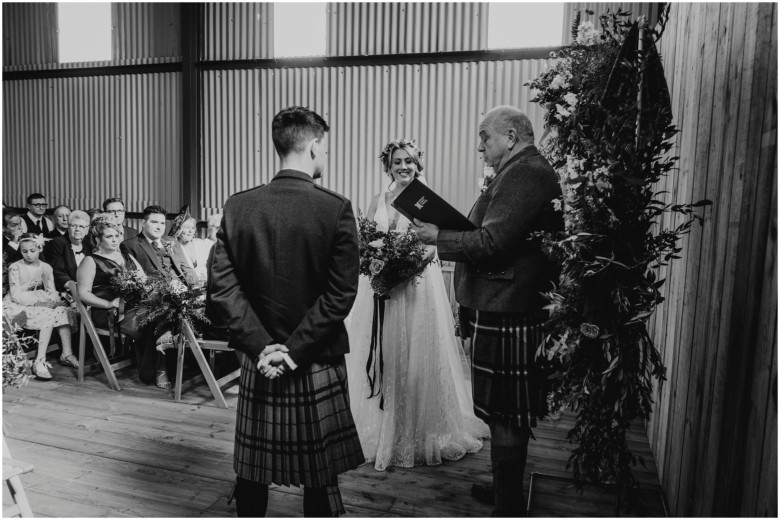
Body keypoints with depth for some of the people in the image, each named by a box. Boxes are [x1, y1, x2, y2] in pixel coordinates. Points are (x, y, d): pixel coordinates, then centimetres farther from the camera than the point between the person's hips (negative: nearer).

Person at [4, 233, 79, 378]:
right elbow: (16, 295, -16)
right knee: (49, 317, -29)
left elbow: (51, 291, 2)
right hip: (17, 306, -5)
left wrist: (55, 301, -20)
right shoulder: (15, 268, -10)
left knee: (63, 311, -18)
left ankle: (67, 354, -13)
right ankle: (40, 361, -29)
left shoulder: (45, 267, 4)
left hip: (38, 302, 5)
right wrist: (40, 303, -26)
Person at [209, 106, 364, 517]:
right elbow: (340, 295, -15)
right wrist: (296, 350, -10)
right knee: (320, 479, 13)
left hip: (259, 364, 3)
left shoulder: (238, 206, -2)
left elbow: (222, 287, -6)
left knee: (251, 475, 19)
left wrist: (261, 345, -7)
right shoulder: (336, 209, -12)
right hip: (317, 366, -3)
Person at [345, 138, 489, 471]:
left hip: (417, 285, -3)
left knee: (415, 357, 1)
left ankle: (418, 434, 17)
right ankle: (379, 432, 22)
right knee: (380, 358, 6)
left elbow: (433, 246, -4)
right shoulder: (378, 201, 11)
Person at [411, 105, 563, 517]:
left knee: (505, 415, 1)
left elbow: (494, 242, -23)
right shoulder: (527, 171, 18)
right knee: (510, 412, 20)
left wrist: (439, 237, -12)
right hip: (507, 308, 10)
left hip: (505, 314, -10)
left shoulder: (524, 174, -16)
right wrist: (451, 234, 11)